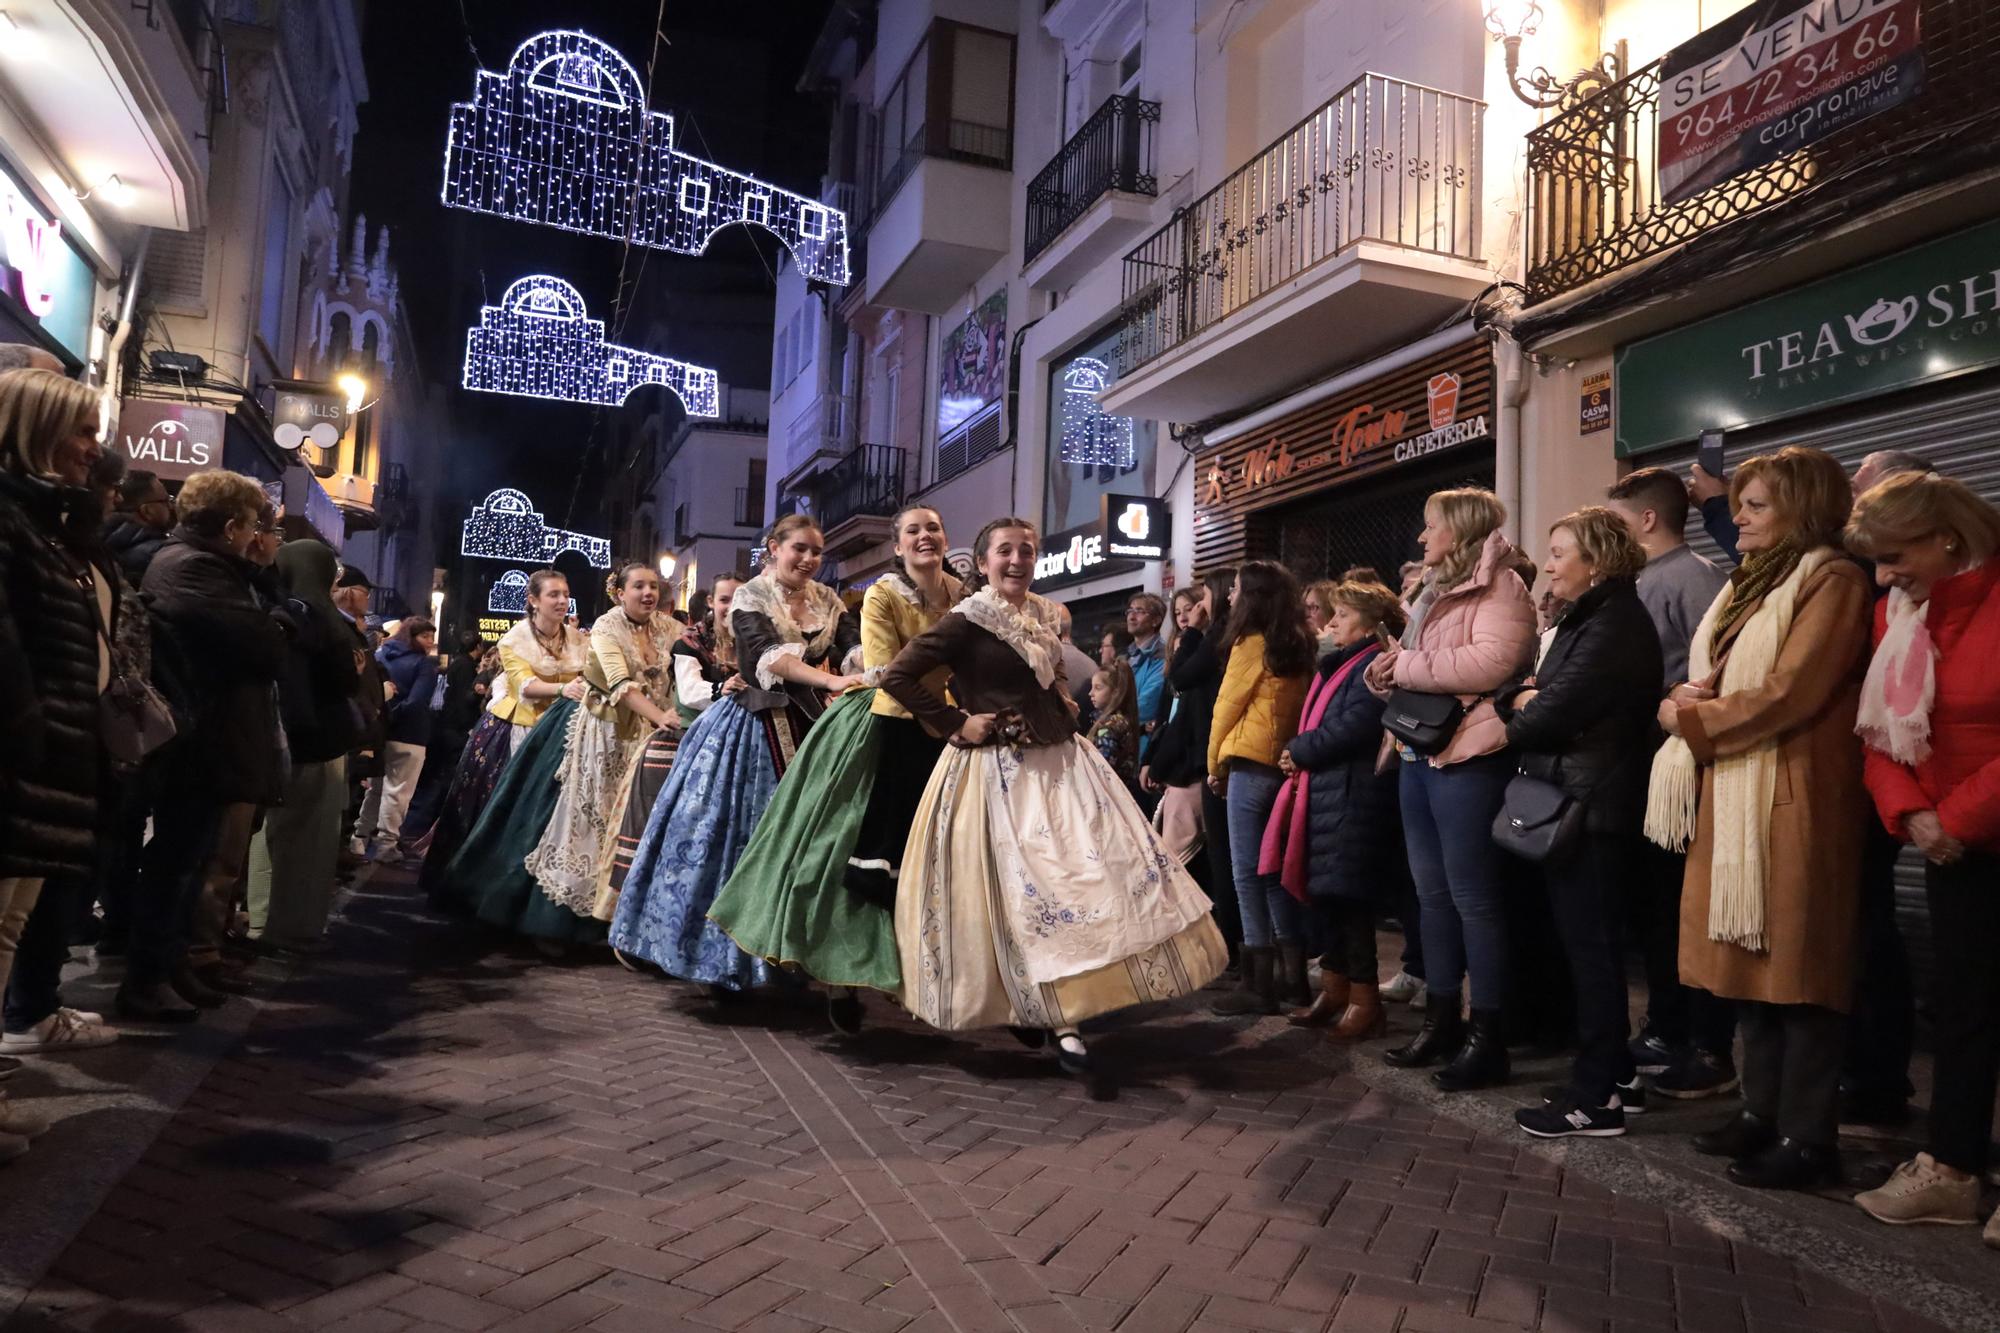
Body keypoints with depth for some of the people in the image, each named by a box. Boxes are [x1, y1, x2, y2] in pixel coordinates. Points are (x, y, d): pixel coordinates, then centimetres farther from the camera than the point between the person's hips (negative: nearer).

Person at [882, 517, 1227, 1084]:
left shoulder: (1045, 614, 10)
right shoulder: (967, 621, -10)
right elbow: (897, 677, -13)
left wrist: (1066, 705, 10)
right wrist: (956, 724, -13)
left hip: (1062, 761, 7)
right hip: (998, 770, -7)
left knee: (1096, 871, 3)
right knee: (1031, 892, -6)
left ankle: (1050, 1010, 16)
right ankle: (1064, 1030, 3)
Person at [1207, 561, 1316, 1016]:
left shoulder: (1251, 642, -7)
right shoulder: (1298, 645, 13)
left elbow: (1227, 705, -4)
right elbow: (1301, 704, 13)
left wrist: (1215, 764, 7)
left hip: (1250, 764, -7)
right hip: (1288, 764, 7)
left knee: (1248, 872, -3)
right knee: (1276, 870, 13)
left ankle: (1260, 985, -2)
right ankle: (1293, 977, 16)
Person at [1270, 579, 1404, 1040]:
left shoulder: (1373, 666, -12)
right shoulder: (1338, 665, 20)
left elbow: (1352, 727, -23)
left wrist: (1299, 751, -10)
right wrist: (1299, 756, 2)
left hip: (1353, 798, -10)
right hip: (1323, 793, 10)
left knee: (1347, 896, -5)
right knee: (1323, 893, 13)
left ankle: (1364, 999, 5)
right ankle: (1334, 988, 23)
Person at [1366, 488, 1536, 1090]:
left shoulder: (1499, 588, -9)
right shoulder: (1437, 591, 20)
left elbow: (1490, 662, -25)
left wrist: (1406, 665, -17)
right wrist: (1389, 672, -1)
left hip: (1468, 758, -10)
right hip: (1419, 754, 10)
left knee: (1473, 897, -3)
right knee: (1431, 892, 14)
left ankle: (1487, 1037, 6)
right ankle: (1441, 1018, 25)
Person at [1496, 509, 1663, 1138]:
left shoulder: (1614, 626, -15)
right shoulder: (1586, 621, 17)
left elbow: (1552, 715, -21)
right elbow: (1535, 696, 13)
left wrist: (1517, 716, 0)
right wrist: (1522, 697, -10)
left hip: (1590, 807, -10)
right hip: (1572, 803, 10)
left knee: (1590, 947, -4)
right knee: (1591, 944, 15)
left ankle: (1594, 1098, 4)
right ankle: (1615, 1074, 25)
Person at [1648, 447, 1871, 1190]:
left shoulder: (1832, 581, -8)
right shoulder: (1751, 585, 20)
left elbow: (1790, 692, -17)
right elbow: (1716, 680, 20)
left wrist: (1690, 720, -8)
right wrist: (1693, 698, -2)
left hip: (1793, 798, -9)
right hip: (1733, 795, 9)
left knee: (1796, 966, -4)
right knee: (1751, 959, 12)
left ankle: (1808, 1138, 4)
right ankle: (1763, 1113, 21)